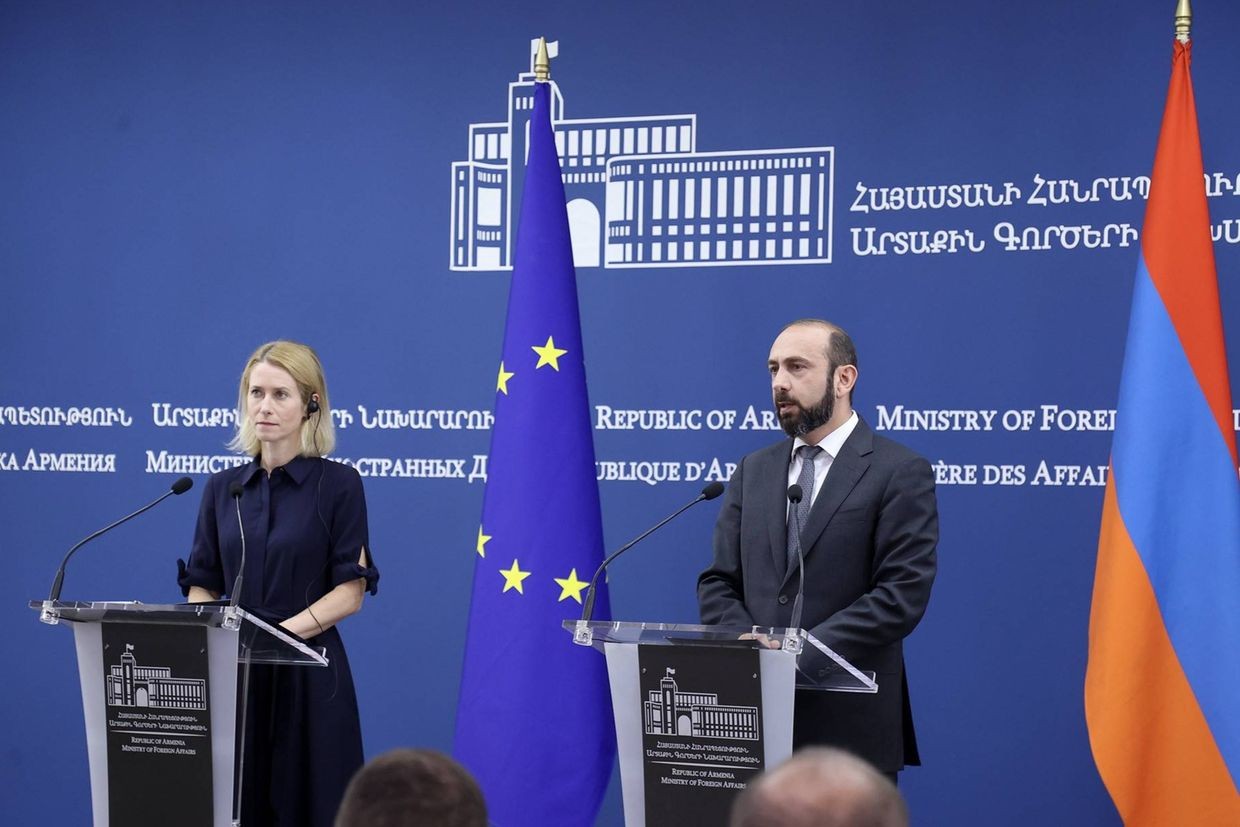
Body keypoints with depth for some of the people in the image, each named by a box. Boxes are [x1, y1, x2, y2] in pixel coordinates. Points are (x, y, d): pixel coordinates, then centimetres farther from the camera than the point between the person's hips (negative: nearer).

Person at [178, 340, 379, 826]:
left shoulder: (338, 485, -3)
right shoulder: (222, 488, 11)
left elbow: (350, 591, -7)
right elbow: (203, 586, 11)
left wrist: (283, 630, -20)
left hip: (307, 676, -4)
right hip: (232, 672, 4)